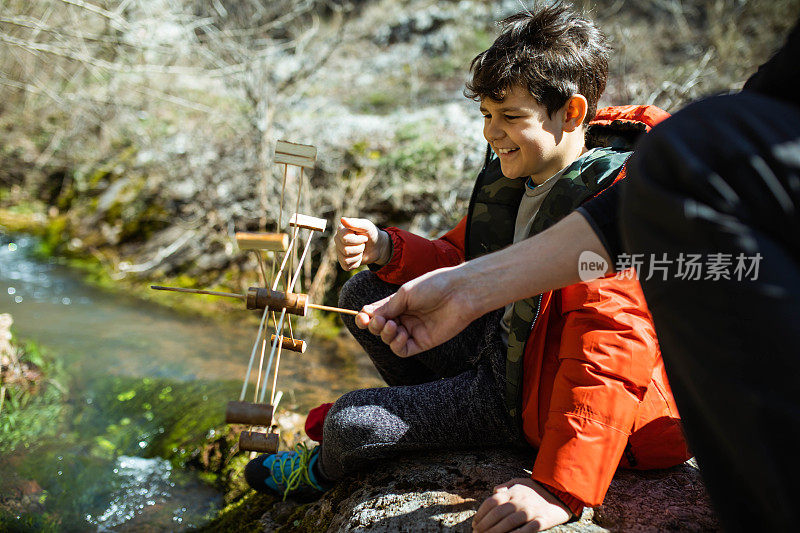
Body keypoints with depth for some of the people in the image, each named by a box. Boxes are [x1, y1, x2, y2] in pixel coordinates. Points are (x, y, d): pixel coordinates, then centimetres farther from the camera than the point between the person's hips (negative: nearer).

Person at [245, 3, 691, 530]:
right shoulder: (512, 171, 0)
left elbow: (613, 352, -37)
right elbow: (461, 261, 12)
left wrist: (560, 489, -42)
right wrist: (386, 250, -9)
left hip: (532, 388, -8)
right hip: (494, 339, 9)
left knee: (349, 424, -11)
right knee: (363, 294, 8)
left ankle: (322, 472, 29)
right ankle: (437, 415, 22)